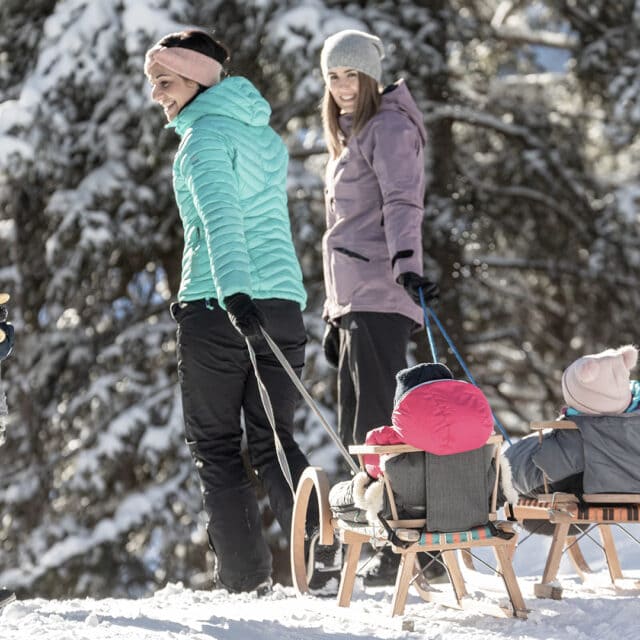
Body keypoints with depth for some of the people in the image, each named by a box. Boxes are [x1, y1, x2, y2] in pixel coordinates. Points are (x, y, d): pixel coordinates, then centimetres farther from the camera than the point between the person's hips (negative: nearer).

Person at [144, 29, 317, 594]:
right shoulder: (265, 135, 20)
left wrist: (234, 293, -33)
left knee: (216, 447, 3)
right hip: (284, 297, 7)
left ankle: (246, 579, -1)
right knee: (274, 442, 11)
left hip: (219, 309, -7)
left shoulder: (203, 135, -6)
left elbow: (219, 216, -21)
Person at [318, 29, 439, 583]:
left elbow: (402, 202, -21)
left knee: (379, 428, -13)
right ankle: (381, 545, 13)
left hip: (381, 298, -10)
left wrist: (404, 263, -38)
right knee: (357, 432, 10)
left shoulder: (389, 127, -5)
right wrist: (335, 315, 24)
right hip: (354, 302, 10)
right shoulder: (351, 136, 24)